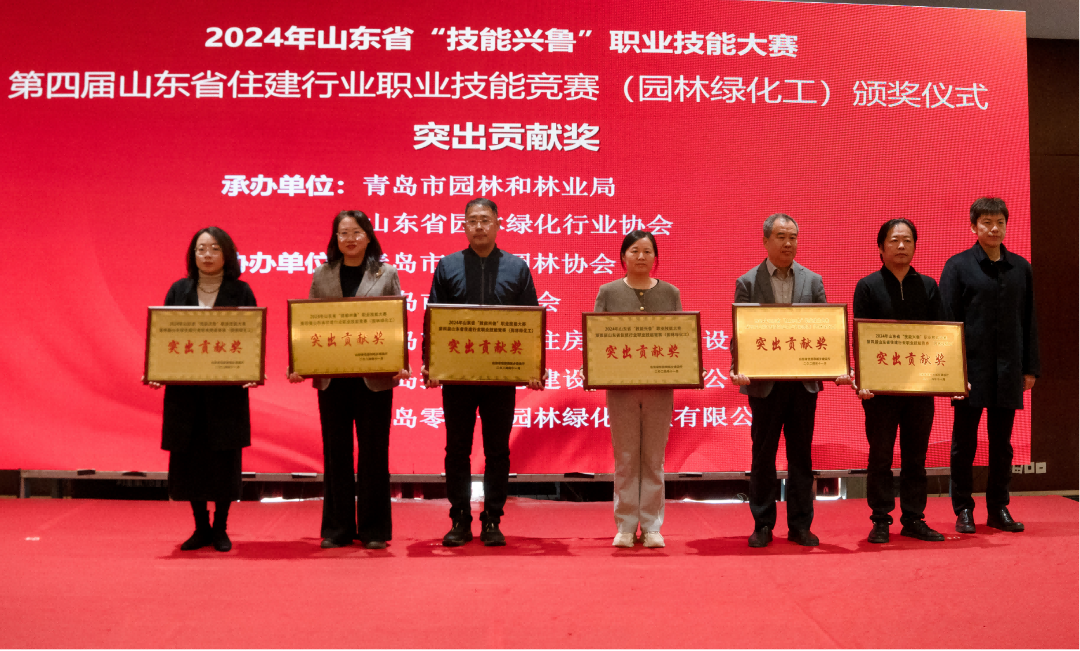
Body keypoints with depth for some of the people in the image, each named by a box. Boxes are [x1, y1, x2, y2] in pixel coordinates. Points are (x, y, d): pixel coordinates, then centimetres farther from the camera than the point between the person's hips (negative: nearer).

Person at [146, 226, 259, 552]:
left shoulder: (240, 292, 2)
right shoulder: (179, 291, 8)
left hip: (227, 390, -2)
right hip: (184, 389, 2)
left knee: (224, 457, 1)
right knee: (188, 457, 5)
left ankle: (220, 529, 17)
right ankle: (201, 528, 19)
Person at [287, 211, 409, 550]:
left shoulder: (387, 274, 6)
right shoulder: (321, 277, 10)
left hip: (375, 377, -1)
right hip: (331, 377, 2)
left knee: (374, 454, 4)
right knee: (335, 453, 7)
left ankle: (374, 529, 14)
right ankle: (337, 529, 17)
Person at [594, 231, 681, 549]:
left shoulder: (670, 293, 7)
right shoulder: (609, 292, 4)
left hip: (659, 386, 1)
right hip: (621, 385, -1)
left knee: (653, 458, 6)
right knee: (625, 458, 4)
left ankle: (651, 527, 15)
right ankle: (625, 526, 14)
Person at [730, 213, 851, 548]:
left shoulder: (813, 281, 8)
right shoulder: (747, 283, 2)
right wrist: (739, 370, -19)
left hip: (804, 380, 2)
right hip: (764, 381, -2)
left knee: (801, 456, 8)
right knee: (763, 456, 6)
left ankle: (800, 525, 17)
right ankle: (763, 525, 17)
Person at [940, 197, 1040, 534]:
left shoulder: (1020, 267, 11)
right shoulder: (958, 266, -1)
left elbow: (1029, 321, 12)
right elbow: (947, 321, -4)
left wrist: (1030, 367, 7)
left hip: (1008, 370, 4)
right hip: (971, 368, -3)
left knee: (1002, 443, 10)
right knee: (964, 443, 4)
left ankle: (999, 509, 20)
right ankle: (963, 510, 14)